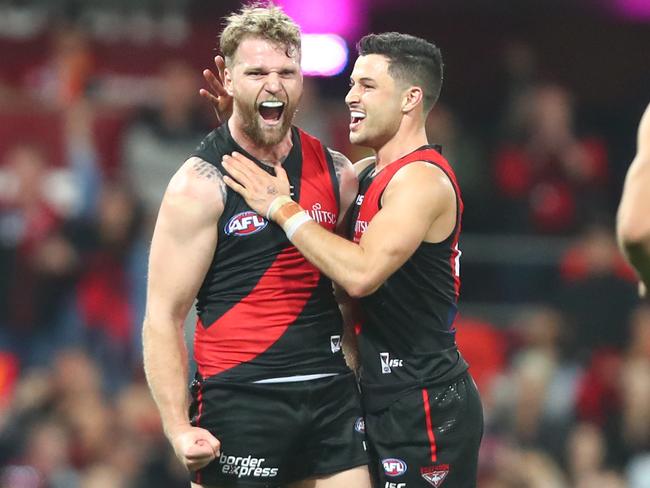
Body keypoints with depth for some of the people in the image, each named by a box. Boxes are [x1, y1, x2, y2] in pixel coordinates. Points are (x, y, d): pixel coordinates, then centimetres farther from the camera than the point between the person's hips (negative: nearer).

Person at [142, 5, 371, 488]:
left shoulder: (336, 172, 9)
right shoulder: (201, 184, -6)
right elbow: (163, 317, -9)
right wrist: (178, 428, -18)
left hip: (331, 394, 5)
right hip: (240, 401, -5)